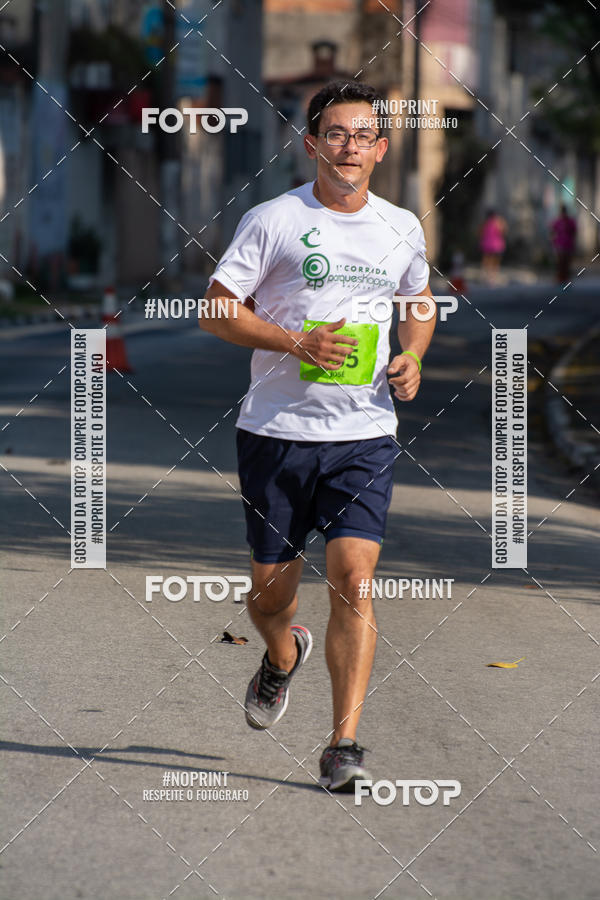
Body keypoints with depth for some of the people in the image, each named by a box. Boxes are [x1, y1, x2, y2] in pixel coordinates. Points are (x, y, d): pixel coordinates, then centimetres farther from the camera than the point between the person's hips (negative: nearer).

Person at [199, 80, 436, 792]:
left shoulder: (402, 229, 8)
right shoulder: (273, 221, -4)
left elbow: (419, 301, 26)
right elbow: (216, 310, -4)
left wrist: (412, 357, 5)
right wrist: (298, 342, -17)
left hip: (365, 434, 1)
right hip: (277, 431, -1)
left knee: (352, 581, -14)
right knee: (270, 590, 7)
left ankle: (343, 746, -11)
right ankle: (282, 658, 44)